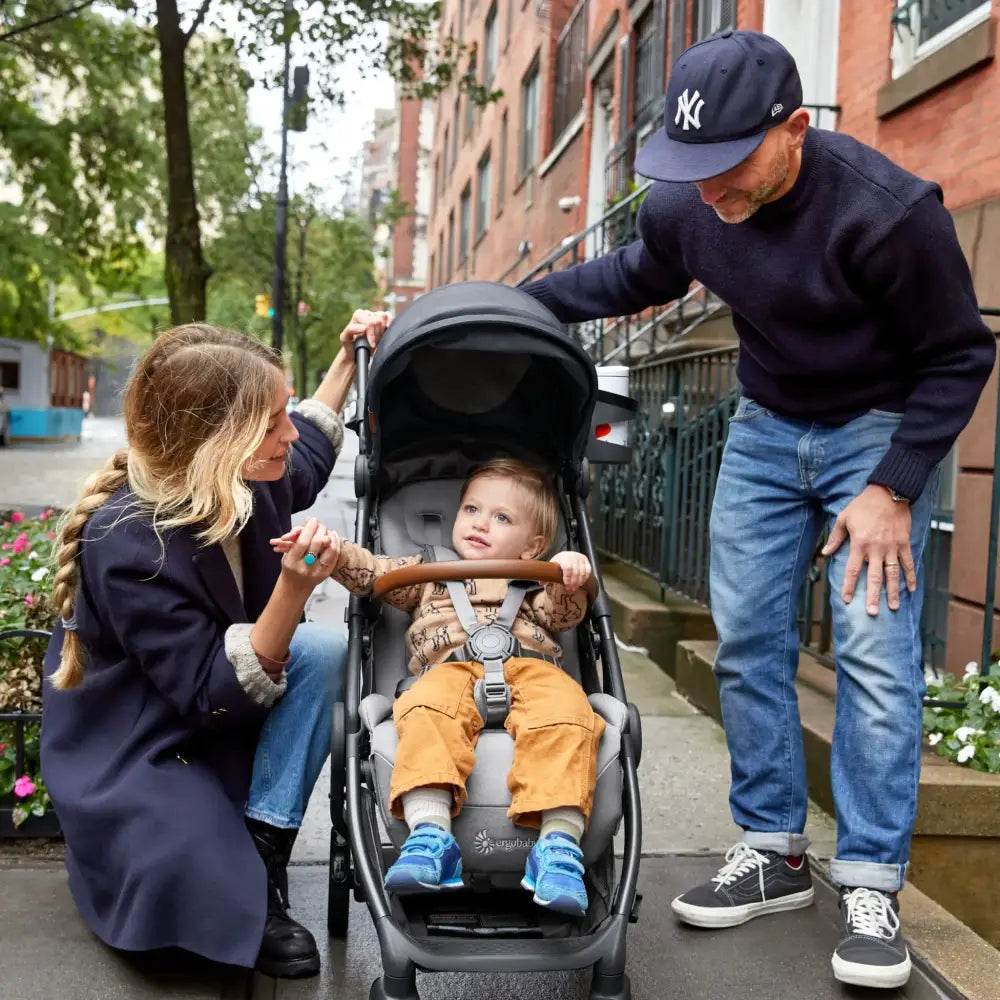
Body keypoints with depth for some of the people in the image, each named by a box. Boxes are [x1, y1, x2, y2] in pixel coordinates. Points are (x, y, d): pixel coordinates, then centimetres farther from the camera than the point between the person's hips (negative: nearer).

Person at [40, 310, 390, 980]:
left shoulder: (244, 482, -11)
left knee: (325, 650, -21)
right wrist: (293, 590, -43)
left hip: (216, 706, 8)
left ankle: (263, 851, -14)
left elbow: (307, 463, 17)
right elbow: (214, 697, -30)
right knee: (209, 903, -31)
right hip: (134, 757, -7)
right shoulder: (127, 544, -32)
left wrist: (347, 361, 11)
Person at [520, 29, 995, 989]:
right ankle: (773, 852, 15)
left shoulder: (888, 211, -28)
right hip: (766, 429, 5)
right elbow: (632, 277, 13)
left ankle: (870, 889, -3)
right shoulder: (683, 206, -11)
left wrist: (892, 489, -20)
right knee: (746, 641, 2)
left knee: (874, 651, -12)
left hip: (881, 430, -5)